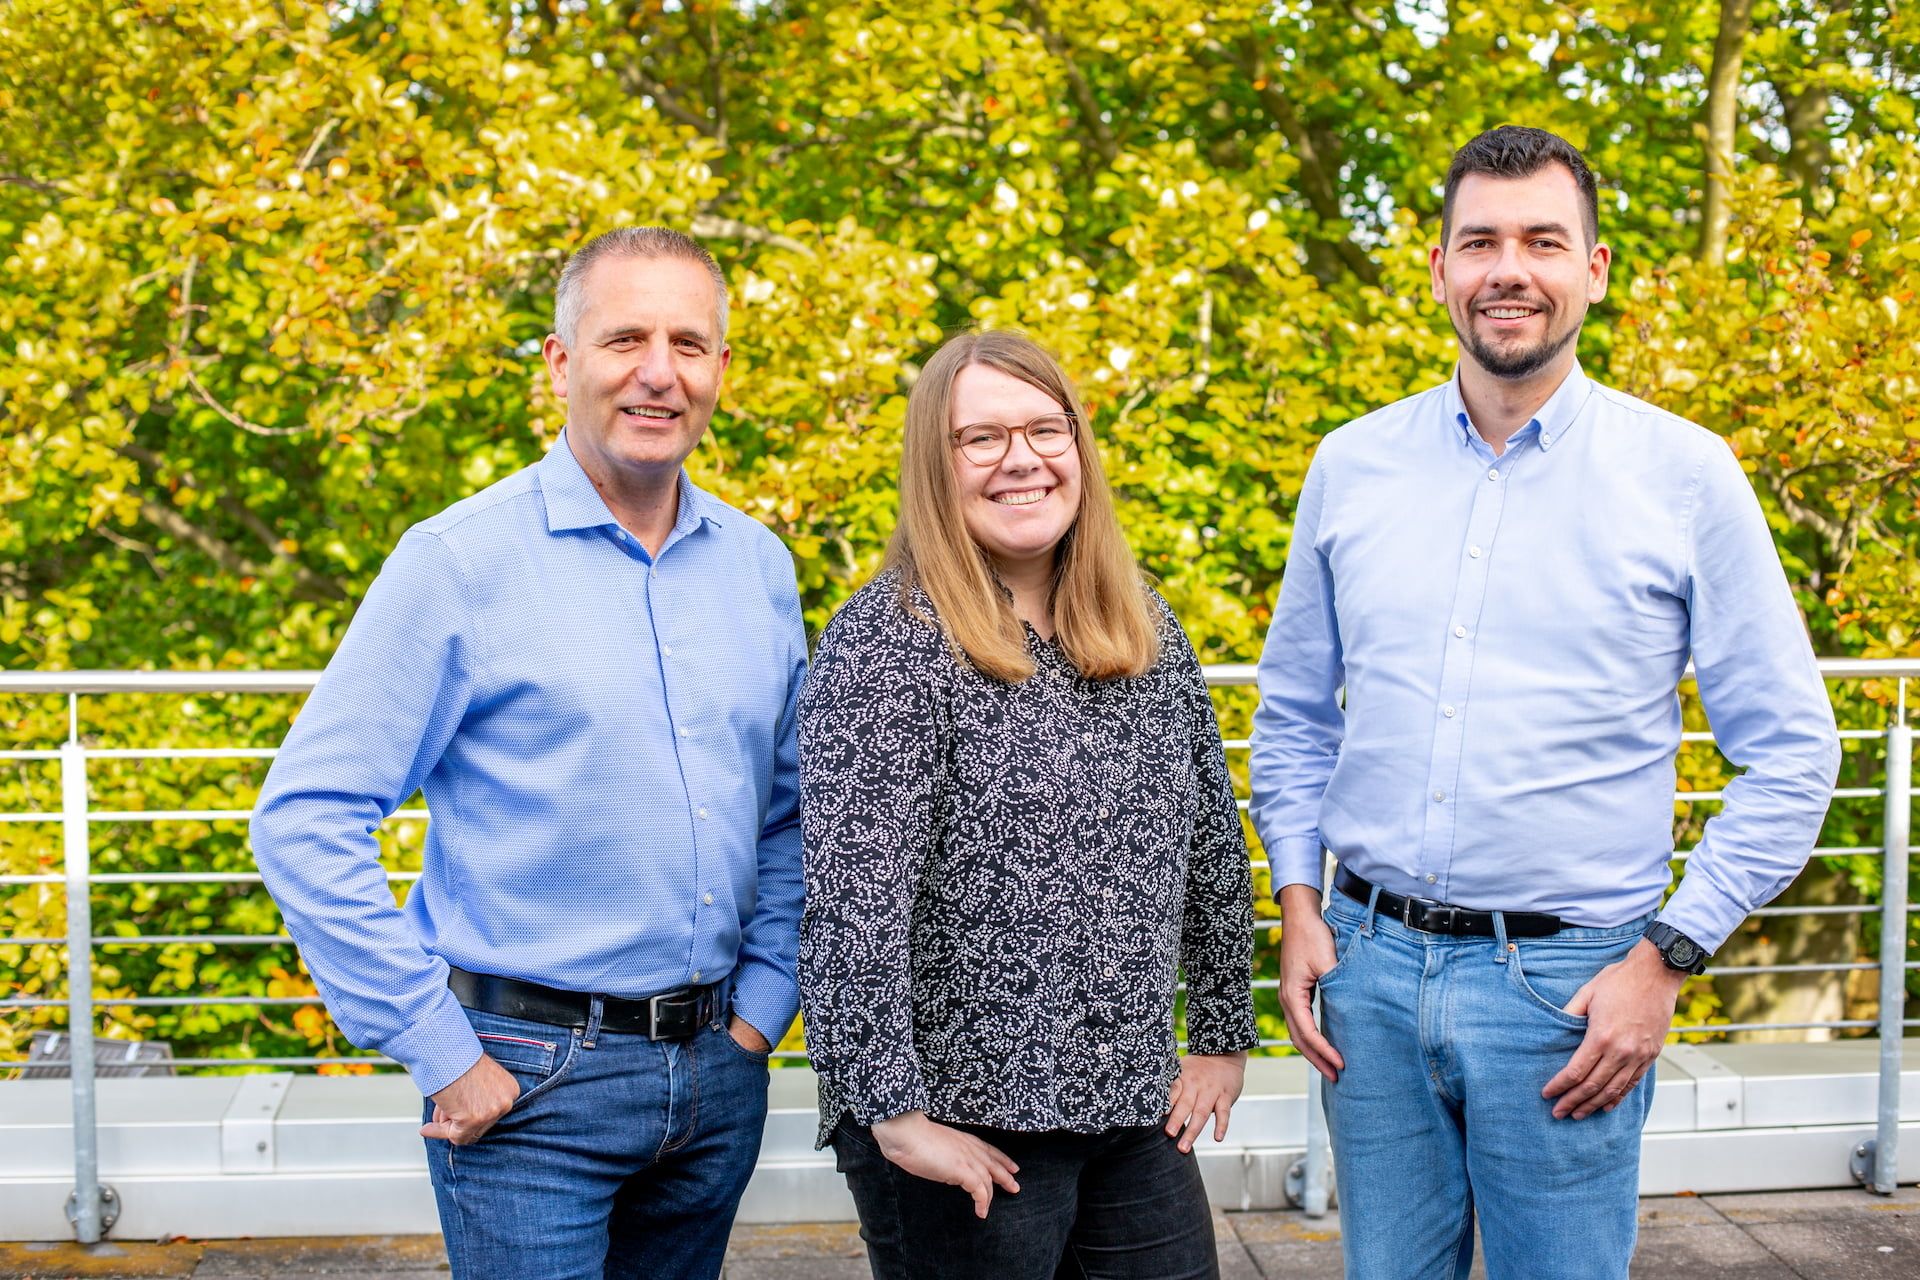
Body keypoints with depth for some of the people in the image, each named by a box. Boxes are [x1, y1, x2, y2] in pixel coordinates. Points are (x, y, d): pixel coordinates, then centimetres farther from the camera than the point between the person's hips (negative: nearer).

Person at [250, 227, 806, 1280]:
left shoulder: (759, 567, 6)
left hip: (718, 1072, 5)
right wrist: (440, 1055, -14)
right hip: (528, 1077, -5)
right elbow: (304, 821, -13)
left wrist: (763, 1000, 5)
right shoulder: (462, 561, -10)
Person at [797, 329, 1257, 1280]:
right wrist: (894, 1114, -19)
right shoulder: (884, 642, -11)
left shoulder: (1144, 628, 8)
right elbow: (850, 901, -17)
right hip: (960, 1131, -6)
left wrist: (1223, 1036, 14)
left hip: (1139, 1114, 6)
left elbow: (1211, 839, 15)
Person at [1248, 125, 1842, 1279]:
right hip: (1370, 964, 3)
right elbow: (1295, 713, 14)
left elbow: (1791, 752, -3)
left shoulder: (1685, 477, -5)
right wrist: (1299, 904, 4)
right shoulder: (1352, 464, 4)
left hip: (1565, 981, -3)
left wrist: (1666, 958, -8)